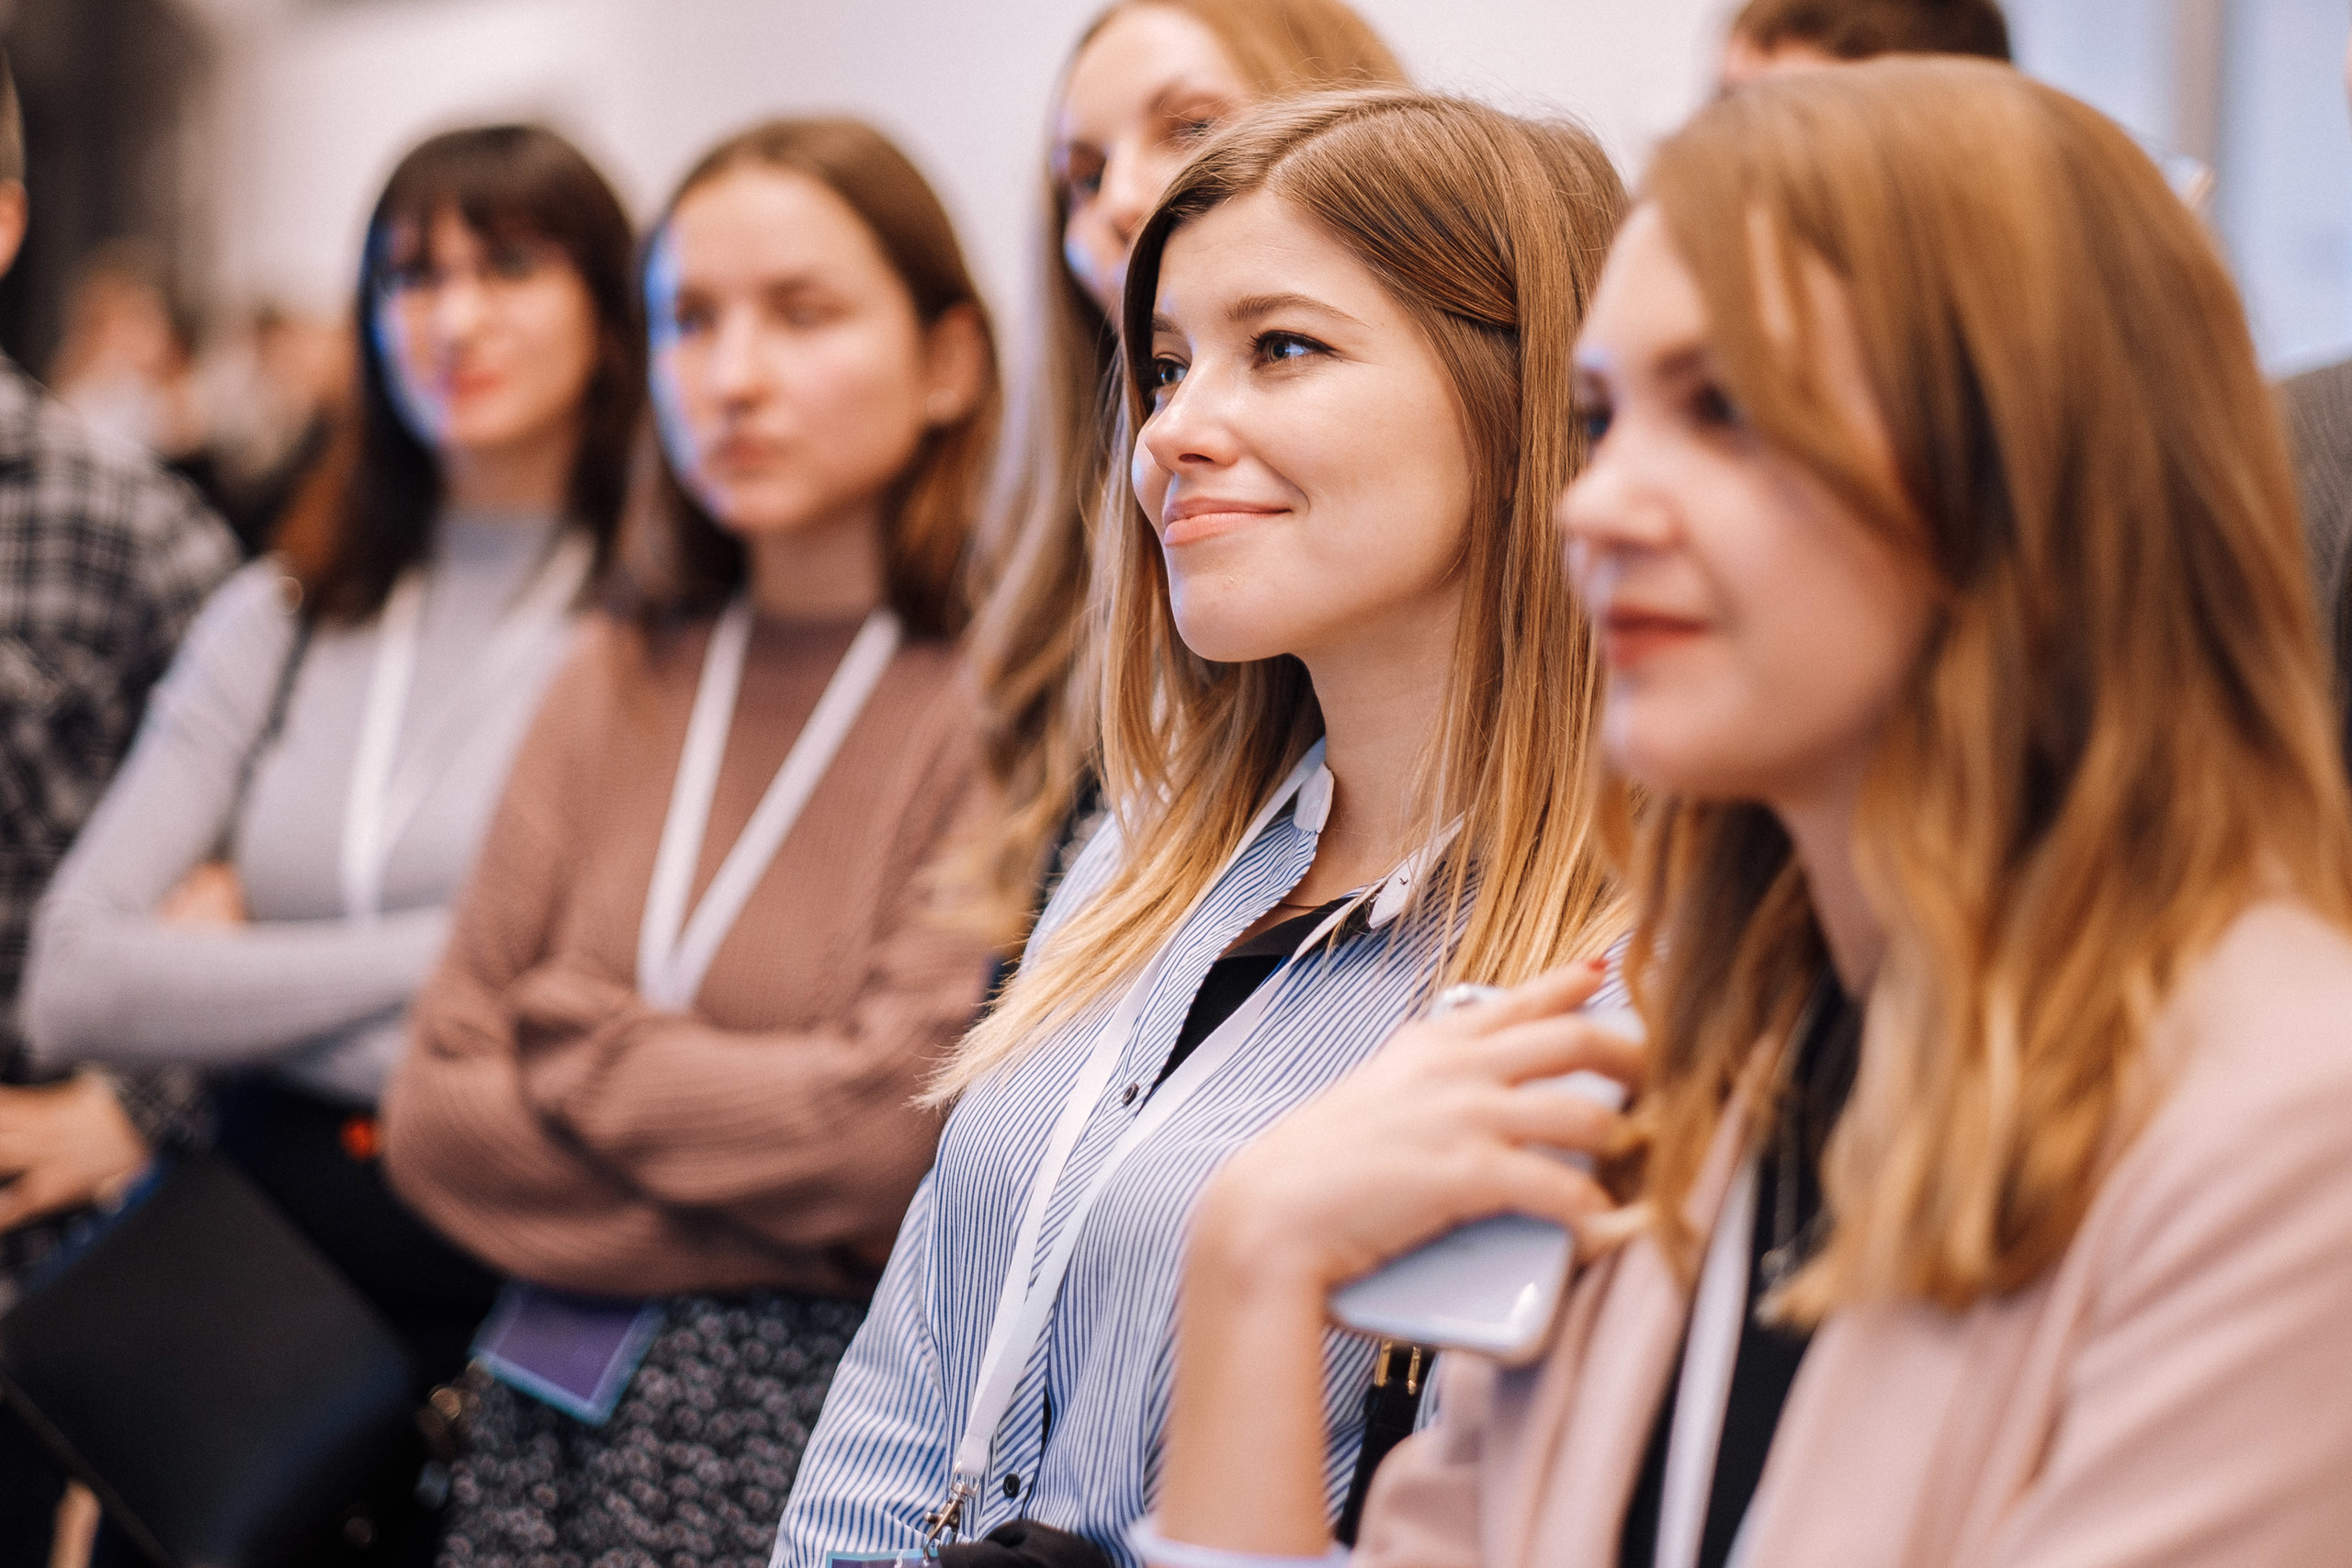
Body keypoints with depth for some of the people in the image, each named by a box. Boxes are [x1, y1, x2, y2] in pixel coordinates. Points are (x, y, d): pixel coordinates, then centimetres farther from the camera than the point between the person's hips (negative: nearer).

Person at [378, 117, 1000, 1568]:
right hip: (556, 1430, 5)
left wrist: (564, 1039, -4)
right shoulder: (617, 681, 7)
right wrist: (763, 1203, -11)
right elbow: (436, 1115, 2)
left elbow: (894, 1134, -19)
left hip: (843, 1434, -5)